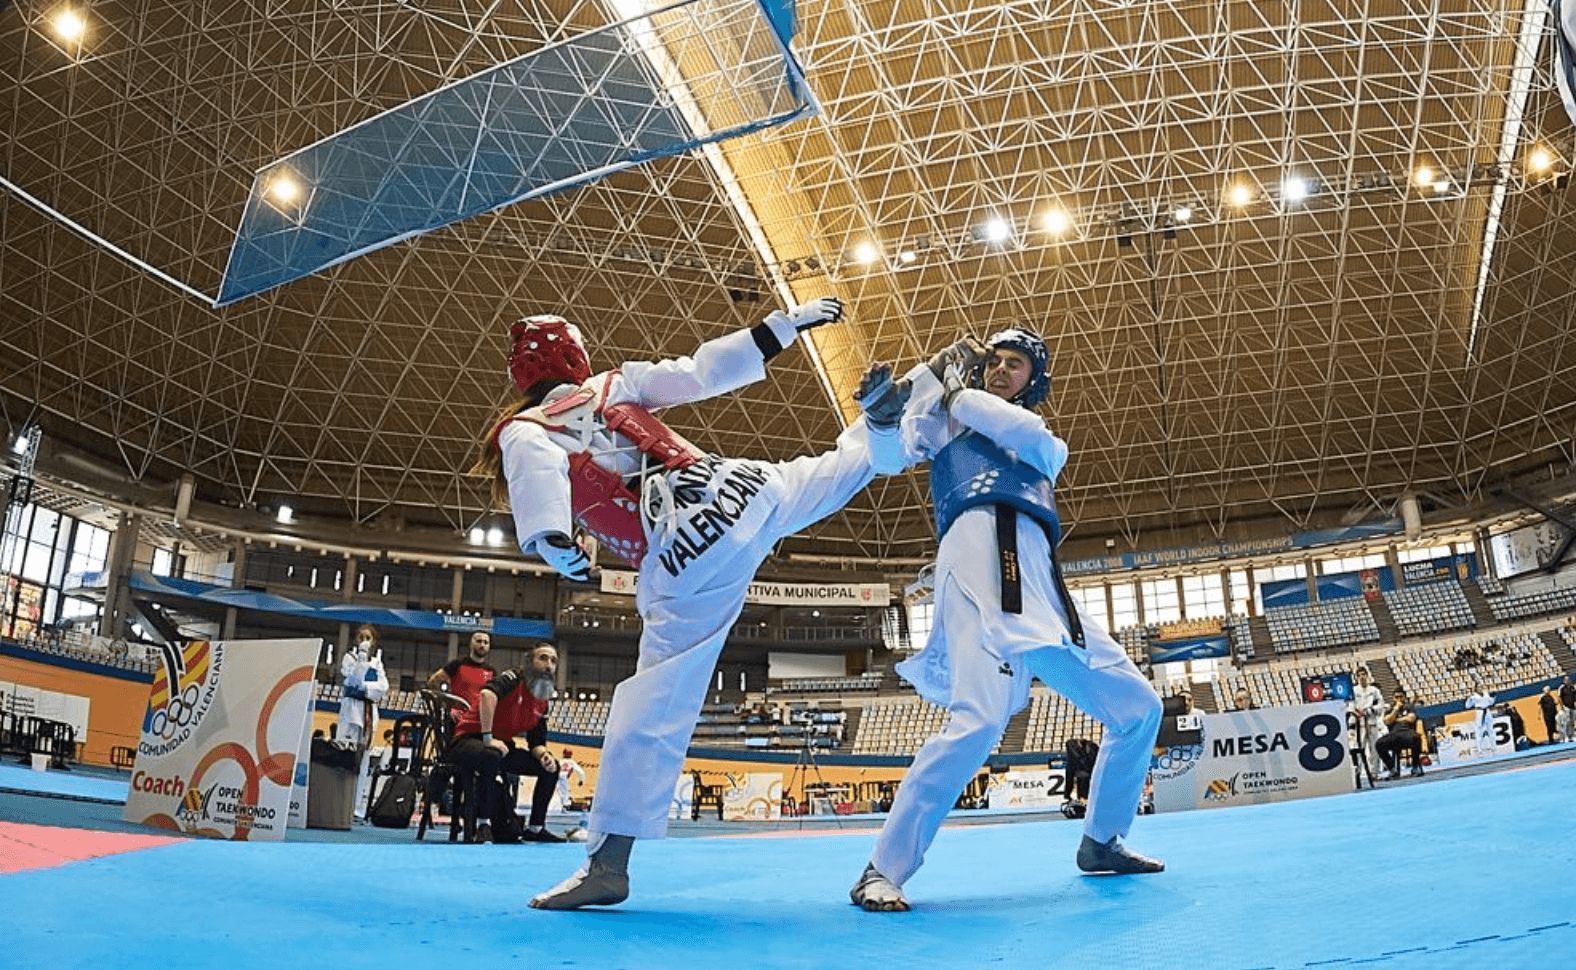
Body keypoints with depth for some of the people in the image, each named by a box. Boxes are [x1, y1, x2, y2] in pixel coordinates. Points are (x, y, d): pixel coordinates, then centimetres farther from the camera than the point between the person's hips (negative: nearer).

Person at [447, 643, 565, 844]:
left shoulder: (542, 703, 6)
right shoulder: (514, 677, -15)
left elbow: (537, 743, 9)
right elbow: (488, 693, -37)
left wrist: (544, 755, -15)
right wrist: (487, 738, -37)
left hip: (502, 747, 8)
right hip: (469, 739, -8)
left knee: (551, 767, 3)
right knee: (491, 756, -41)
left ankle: (535, 828, 12)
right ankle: (483, 825, -28)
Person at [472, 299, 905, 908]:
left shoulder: (522, 431, 7)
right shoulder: (616, 384, 16)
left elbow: (538, 465, -17)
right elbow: (705, 372, 15)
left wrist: (550, 541, -33)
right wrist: (786, 323, 23)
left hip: (689, 558, -3)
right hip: (741, 487, 3)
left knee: (652, 710, 0)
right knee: (846, 463, 30)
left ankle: (608, 864, 5)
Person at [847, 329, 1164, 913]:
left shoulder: (1044, 445, 29)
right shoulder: (946, 421, 20)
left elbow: (1035, 440, 4)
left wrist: (960, 394, 3)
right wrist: (883, 410, -17)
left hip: (1042, 585, 7)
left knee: (1138, 706, 10)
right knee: (979, 719, -28)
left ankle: (1101, 843, 26)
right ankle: (883, 869, -20)